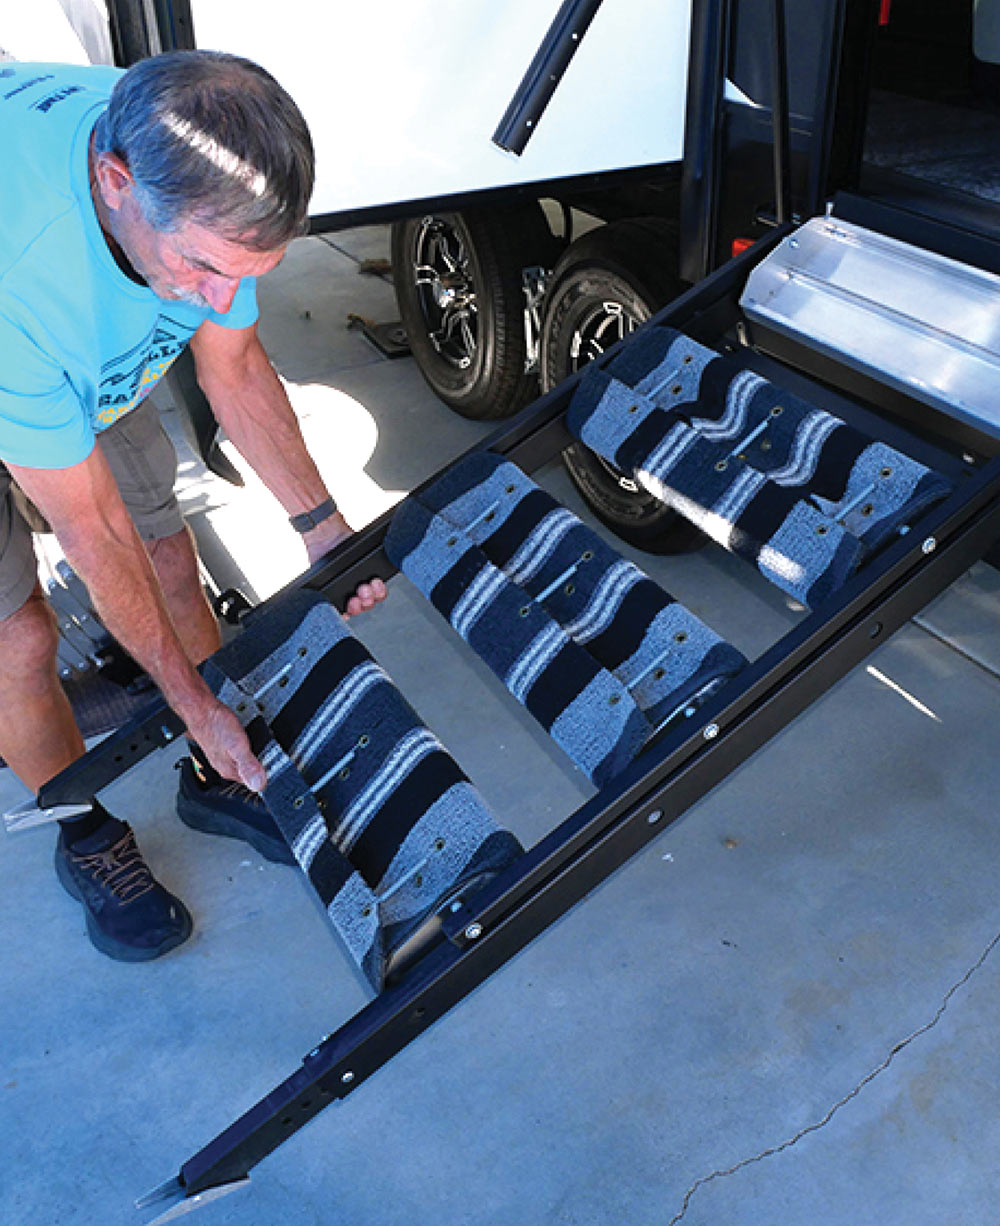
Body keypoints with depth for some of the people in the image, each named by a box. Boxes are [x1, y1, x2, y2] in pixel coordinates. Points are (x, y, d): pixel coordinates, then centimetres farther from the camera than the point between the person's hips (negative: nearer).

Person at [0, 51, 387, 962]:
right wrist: (194, 701, -24)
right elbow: (90, 526, -34)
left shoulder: (198, 188, -27)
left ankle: (217, 781, 27)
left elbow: (234, 369, -8)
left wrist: (320, 522, -8)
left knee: (170, 559, 5)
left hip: (86, 373, 5)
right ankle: (87, 835, 21)